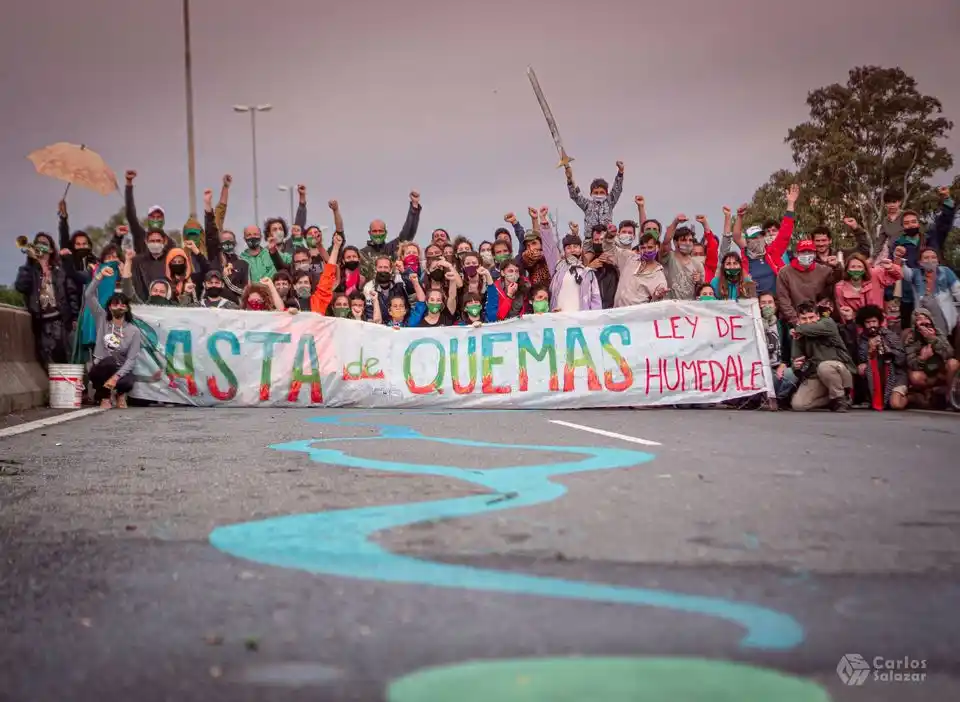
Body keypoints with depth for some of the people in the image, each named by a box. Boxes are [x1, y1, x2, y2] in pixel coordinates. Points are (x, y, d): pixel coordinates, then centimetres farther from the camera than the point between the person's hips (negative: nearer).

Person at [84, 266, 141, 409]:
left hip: (121, 369, 0)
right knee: (110, 361, -36)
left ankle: (120, 394, 8)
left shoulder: (134, 331, -4)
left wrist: (116, 376, -26)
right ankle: (104, 397, -9)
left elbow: (131, 359, -13)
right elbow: (89, 296, -9)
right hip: (100, 368, 0)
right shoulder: (102, 319, 0)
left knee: (127, 383, -35)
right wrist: (100, 276, -20)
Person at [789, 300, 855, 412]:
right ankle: (833, 399, 8)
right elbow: (796, 360, 7)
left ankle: (841, 399, -14)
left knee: (824, 366, -41)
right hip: (815, 376, 5)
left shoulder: (828, 323, -5)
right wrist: (796, 366, -18)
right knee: (797, 405, -17)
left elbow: (816, 328, -29)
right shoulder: (799, 336, 7)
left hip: (839, 368, -5)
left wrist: (799, 329, -12)